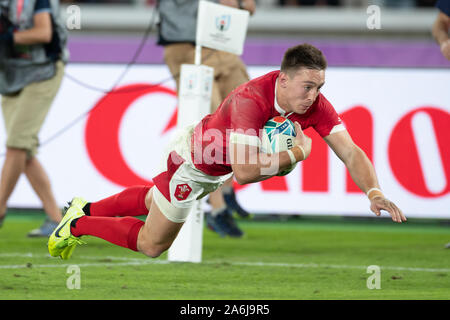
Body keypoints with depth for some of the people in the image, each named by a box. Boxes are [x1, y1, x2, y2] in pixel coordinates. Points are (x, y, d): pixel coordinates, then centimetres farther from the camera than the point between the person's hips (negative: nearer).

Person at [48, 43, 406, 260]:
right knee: (152, 244, 7)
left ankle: (87, 209, 51)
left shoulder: (315, 104, -25)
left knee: (152, 200, 31)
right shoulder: (251, 100, -45)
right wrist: (296, 153, -41)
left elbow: (351, 152, -25)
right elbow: (245, 171, -51)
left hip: (217, 170, 7)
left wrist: (374, 191, -42)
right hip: (193, 160, -7)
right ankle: (79, 224, 25)